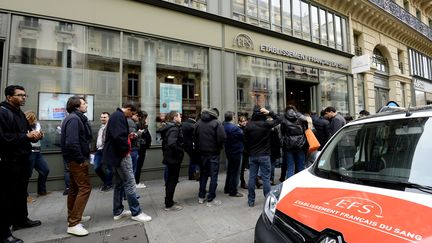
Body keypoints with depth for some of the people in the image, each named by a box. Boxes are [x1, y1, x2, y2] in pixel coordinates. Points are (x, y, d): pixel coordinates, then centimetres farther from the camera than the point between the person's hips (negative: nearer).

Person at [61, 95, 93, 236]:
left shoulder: (76, 118, 15)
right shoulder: (74, 119, -16)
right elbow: (72, 142, -26)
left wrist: (83, 157, 13)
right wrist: (81, 159, -19)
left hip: (74, 160, 10)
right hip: (77, 160, -10)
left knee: (75, 188, 17)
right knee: (85, 188, -8)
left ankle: (73, 217, 30)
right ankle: (73, 224, -3)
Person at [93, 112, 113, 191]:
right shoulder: (101, 127, 19)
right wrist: (97, 148, 22)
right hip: (99, 150, 8)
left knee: (107, 168, 2)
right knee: (97, 168, 10)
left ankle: (109, 184, 19)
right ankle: (105, 182, 29)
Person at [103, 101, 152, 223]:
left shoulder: (115, 115, 17)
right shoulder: (119, 116, -16)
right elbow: (119, 136, -28)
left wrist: (128, 136, 8)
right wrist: (126, 149, -16)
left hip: (115, 154, 11)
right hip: (121, 154, -11)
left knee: (119, 184, 16)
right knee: (130, 183, -5)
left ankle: (118, 211, 25)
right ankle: (136, 212, 4)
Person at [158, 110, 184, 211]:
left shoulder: (169, 127, 12)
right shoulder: (174, 128, -18)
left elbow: (166, 143, 16)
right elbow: (172, 144, -30)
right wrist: (181, 152, -17)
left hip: (169, 157, 10)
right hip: (174, 158, -10)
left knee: (170, 180, 18)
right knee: (173, 180, 1)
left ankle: (169, 201, 31)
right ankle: (169, 205, 13)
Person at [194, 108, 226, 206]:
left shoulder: (198, 123, 4)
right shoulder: (216, 123, -13)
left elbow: (194, 137, 6)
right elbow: (222, 137, -19)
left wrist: (199, 148, 12)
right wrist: (219, 147, -1)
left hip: (202, 153, 6)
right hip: (214, 153, -5)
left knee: (203, 174, 18)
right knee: (213, 176, 5)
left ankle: (201, 197, 27)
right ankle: (210, 199, 11)